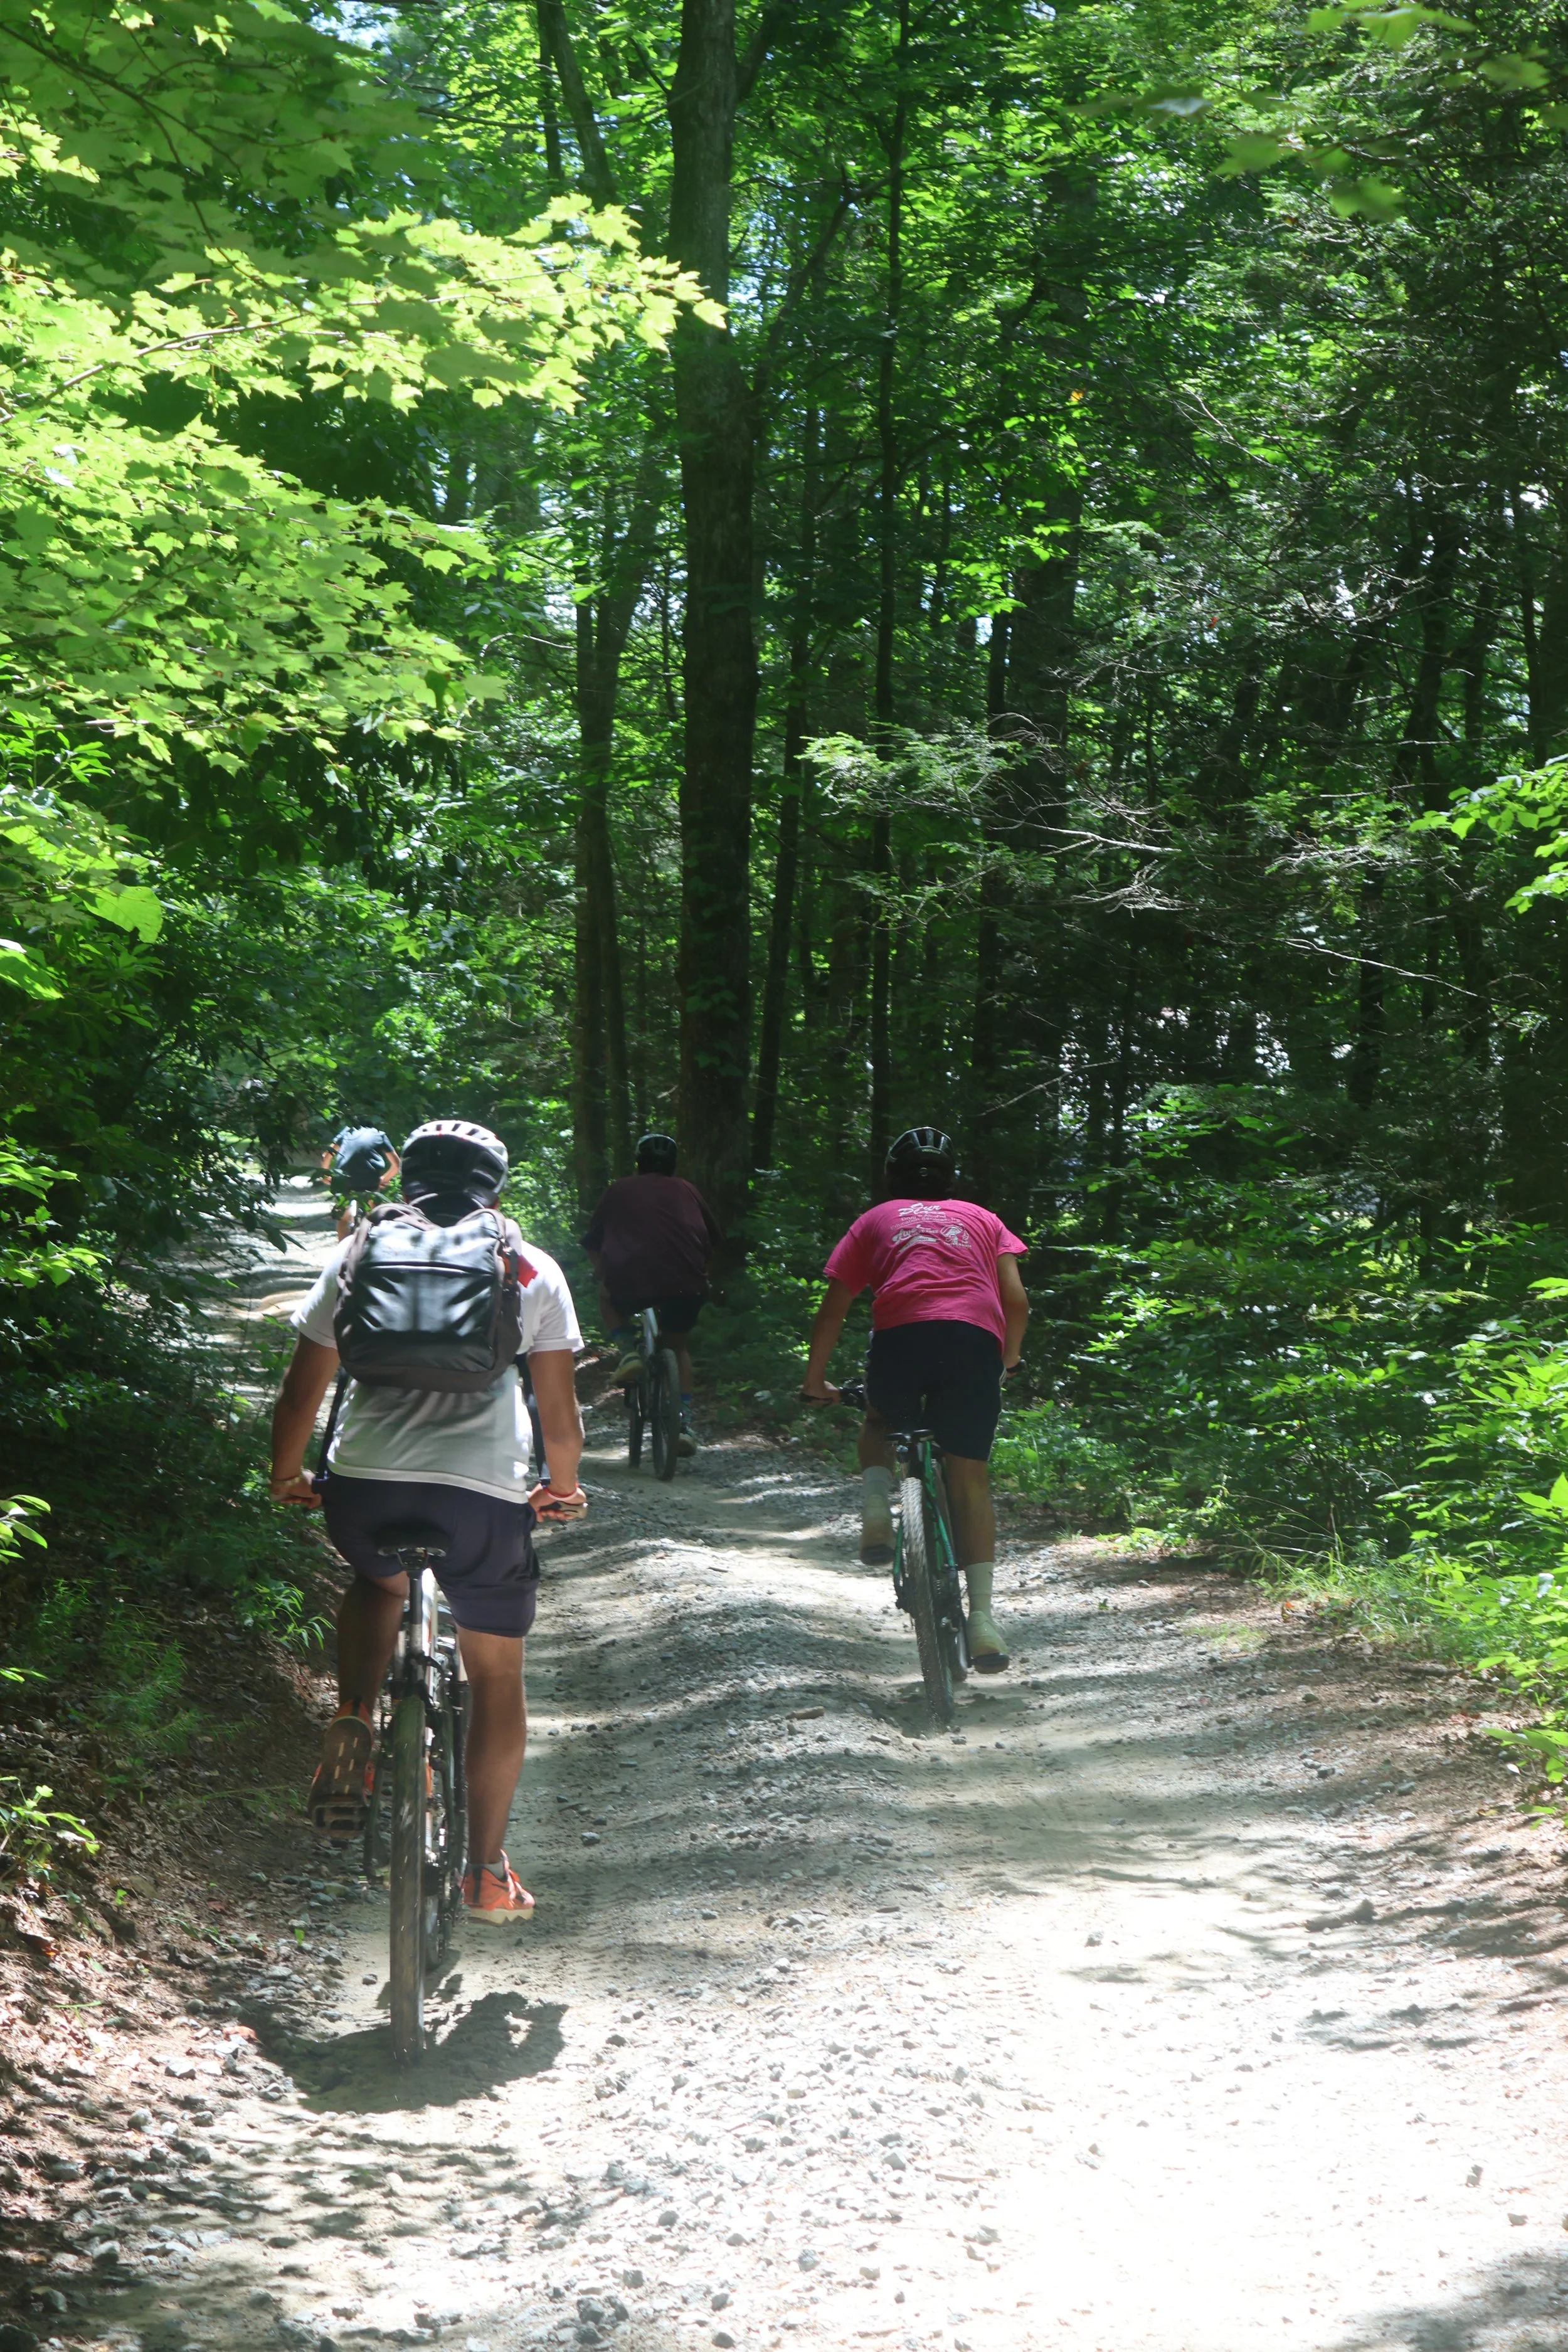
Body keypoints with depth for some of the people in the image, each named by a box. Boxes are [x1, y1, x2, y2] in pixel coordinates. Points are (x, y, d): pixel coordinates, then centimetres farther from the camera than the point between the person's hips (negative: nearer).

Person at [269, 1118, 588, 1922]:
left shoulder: (359, 1257, 14)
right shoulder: (532, 1270, 12)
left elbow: (302, 1391, 14)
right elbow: (559, 1409, 12)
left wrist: (285, 1477, 30)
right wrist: (563, 1489, 29)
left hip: (364, 1485, 1)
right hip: (484, 1493, -1)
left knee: (377, 1579, 35)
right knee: (496, 1675, 17)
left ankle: (352, 1722, 12)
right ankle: (487, 1870, 19)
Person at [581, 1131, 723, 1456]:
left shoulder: (619, 1191, 20)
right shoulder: (685, 1191, 22)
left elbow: (592, 1245, 23)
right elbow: (714, 1239, 28)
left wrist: (606, 1278, 39)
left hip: (632, 1281, -1)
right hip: (687, 1284, 1)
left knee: (607, 1297, 34)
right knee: (679, 1345, 26)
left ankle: (628, 1350, 9)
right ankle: (684, 1421, 12)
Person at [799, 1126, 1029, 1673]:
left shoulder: (875, 1221, 29)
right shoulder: (982, 1220, 30)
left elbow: (833, 1308, 24)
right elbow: (1016, 1301, 19)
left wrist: (815, 1380, 34)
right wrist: (1009, 1361, 35)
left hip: (901, 1335, 0)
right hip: (975, 1340, 0)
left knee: (879, 1423, 31)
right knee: (969, 1474, 8)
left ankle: (876, 1510, 3)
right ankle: (982, 1617, -1)